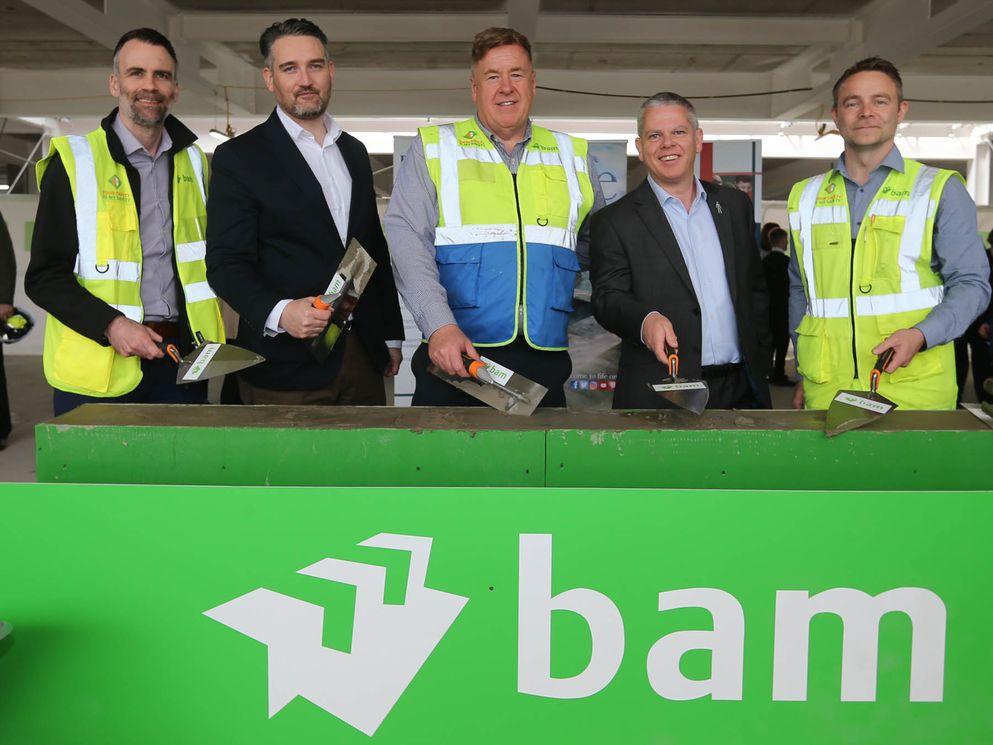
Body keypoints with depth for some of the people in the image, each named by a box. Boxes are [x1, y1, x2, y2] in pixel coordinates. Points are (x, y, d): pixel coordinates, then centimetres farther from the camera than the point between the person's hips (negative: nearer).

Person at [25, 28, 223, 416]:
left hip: (182, 361, 4)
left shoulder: (195, 163, 11)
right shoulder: (73, 161, -2)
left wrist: (210, 339, 5)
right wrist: (111, 325, -18)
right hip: (99, 365, -3)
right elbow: (44, 276, -3)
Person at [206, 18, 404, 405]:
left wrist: (392, 335, 16)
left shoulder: (354, 152, 14)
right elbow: (226, 263, -10)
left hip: (363, 357, 5)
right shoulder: (238, 158, -4)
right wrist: (278, 312, -28)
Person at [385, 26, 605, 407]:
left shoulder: (572, 156, 16)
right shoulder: (433, 149, 7)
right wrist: (440, 326, -18)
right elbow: (407, 240, -4)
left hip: (544, 362, 2)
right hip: (453, 359, -2)